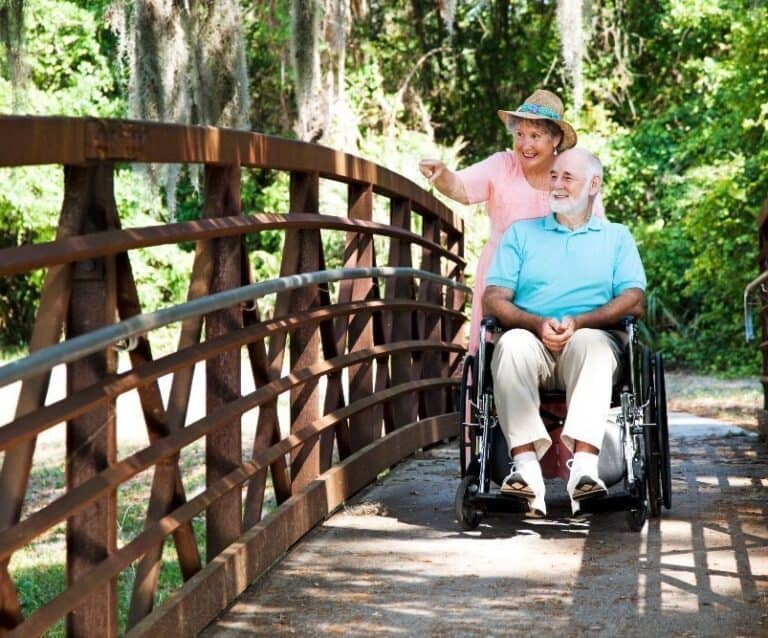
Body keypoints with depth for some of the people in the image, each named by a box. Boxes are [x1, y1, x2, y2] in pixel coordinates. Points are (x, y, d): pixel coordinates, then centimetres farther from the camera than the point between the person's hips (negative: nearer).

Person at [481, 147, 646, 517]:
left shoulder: (616, 237, 21)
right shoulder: (521, 233, 23)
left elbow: (634, 301, 4)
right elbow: (493, 300, 10)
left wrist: (578, 322, -13)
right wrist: (538, 324, -12)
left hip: (591, 339, -1)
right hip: (532, 339, 1)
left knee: (593, 343, -37)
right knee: (512, 343, -35)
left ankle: (584, 465, -52)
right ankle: (526, 465, -45)